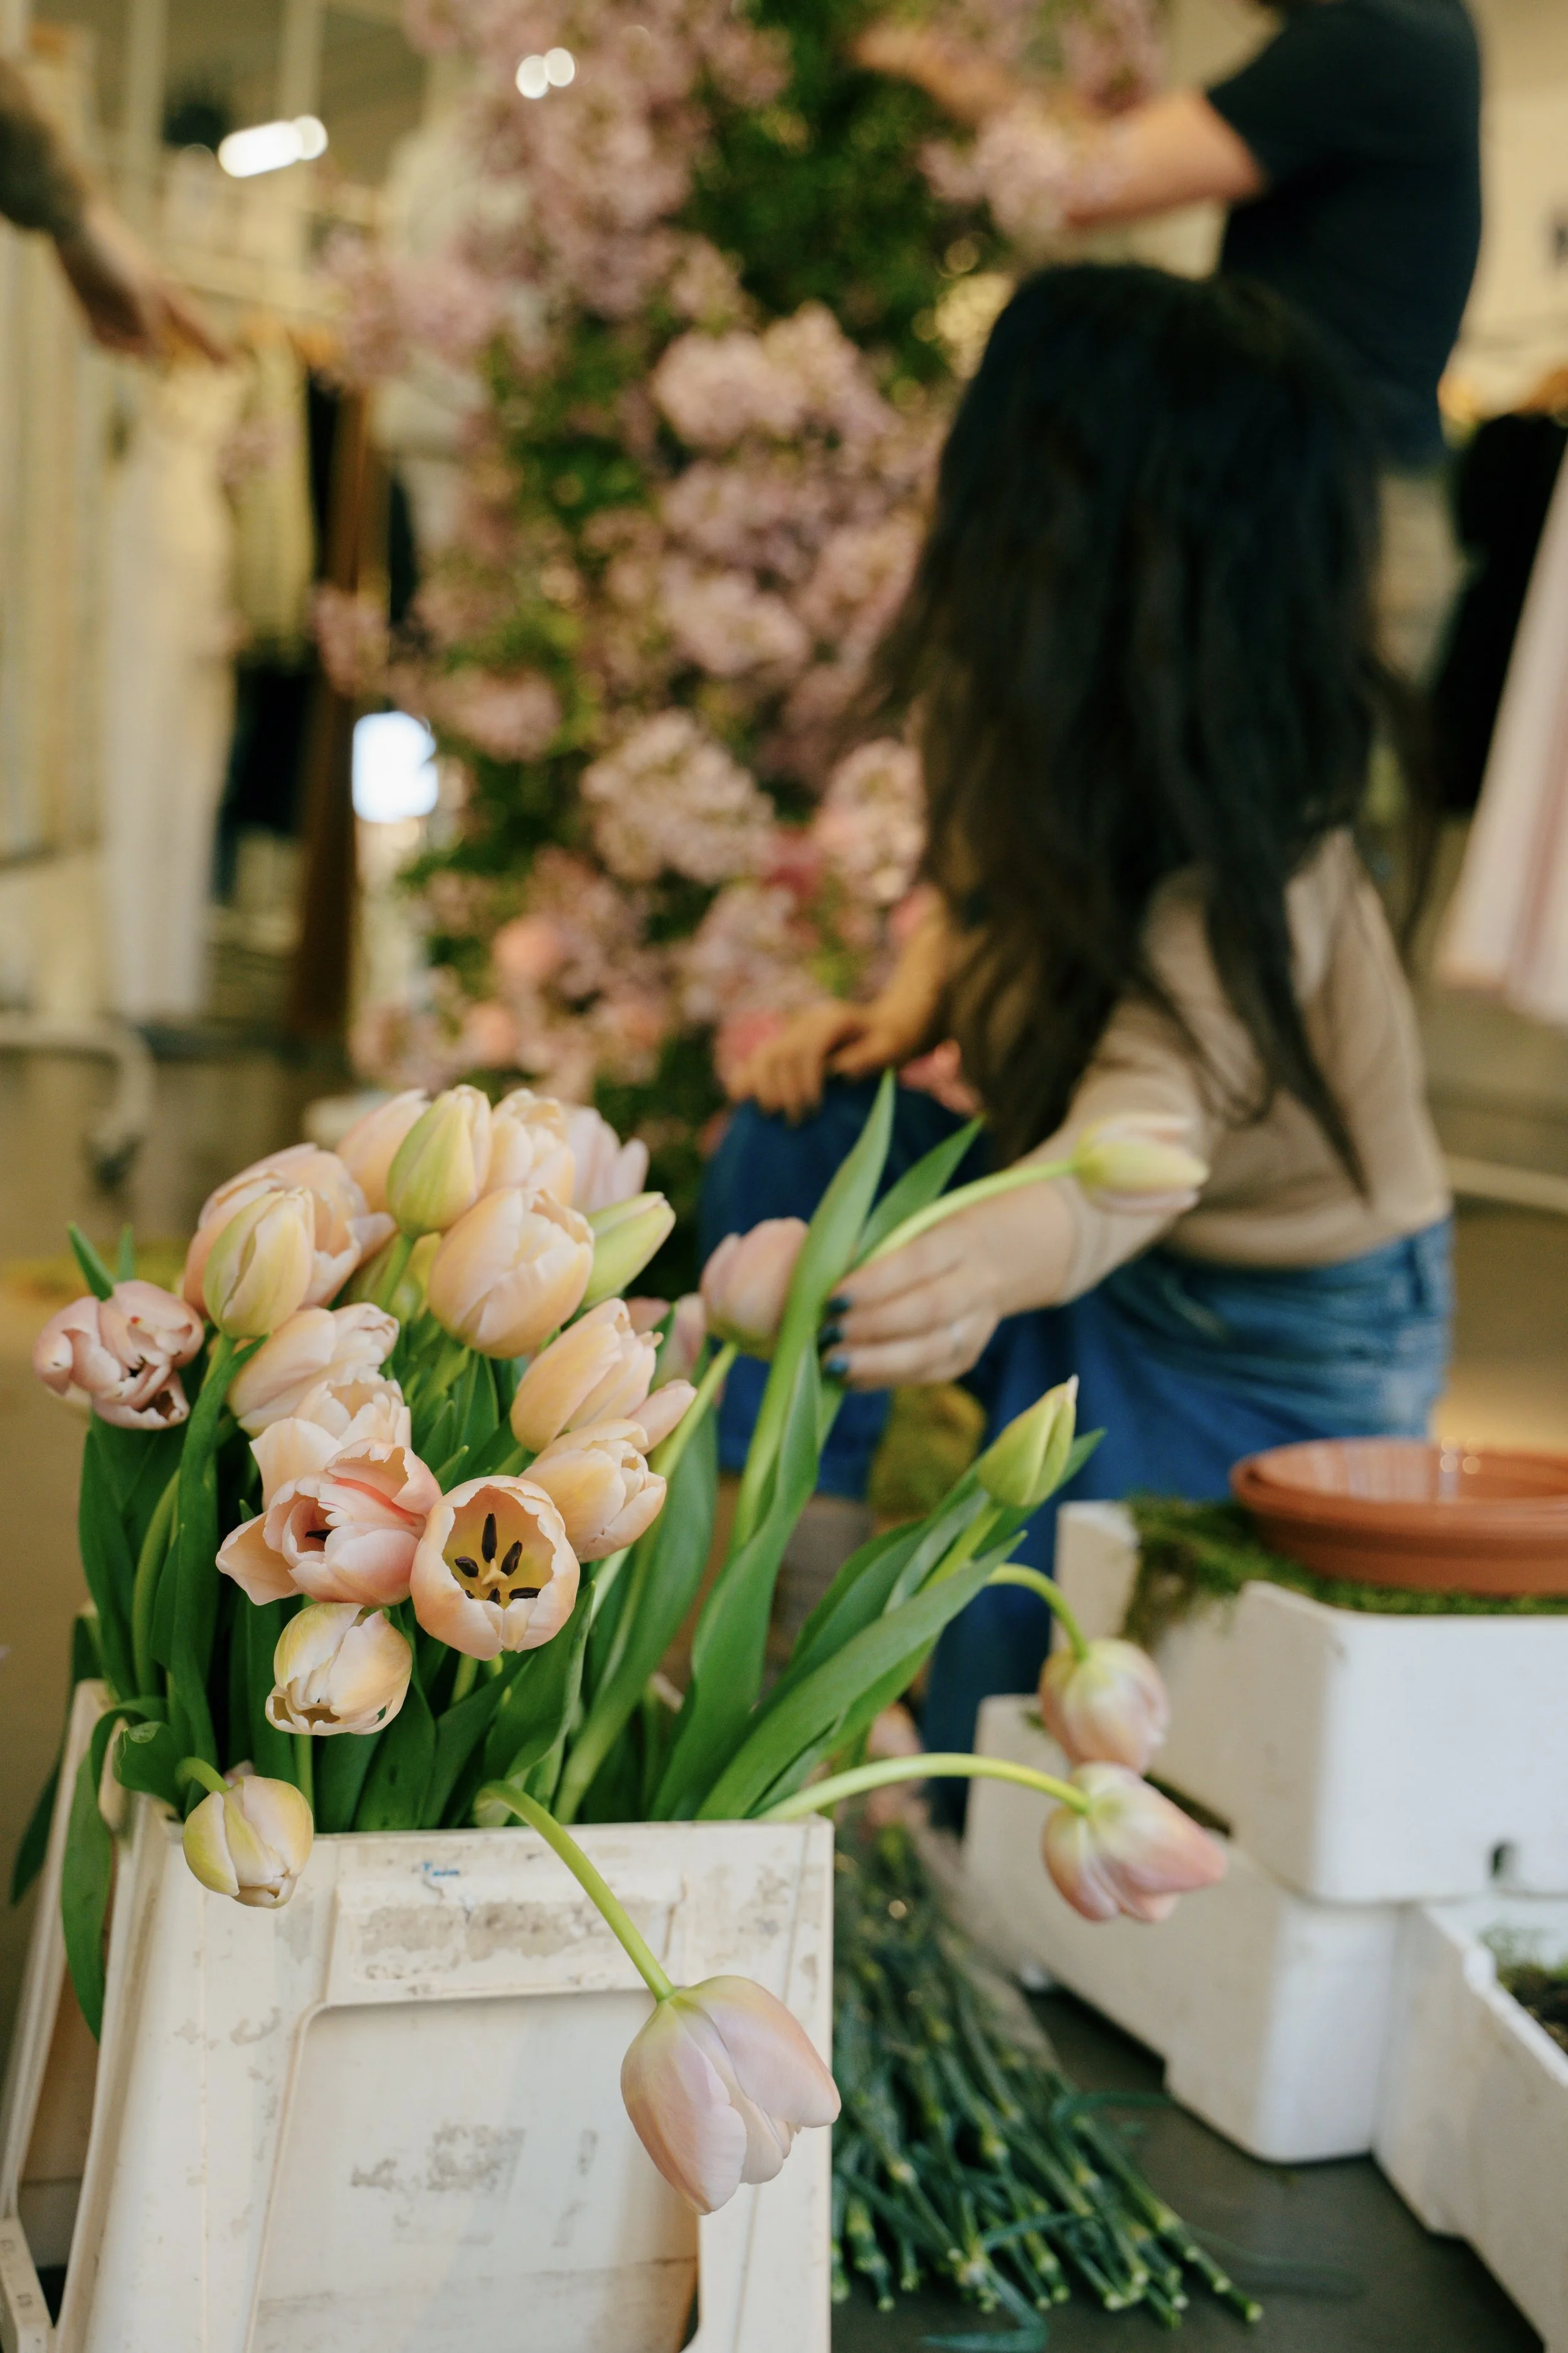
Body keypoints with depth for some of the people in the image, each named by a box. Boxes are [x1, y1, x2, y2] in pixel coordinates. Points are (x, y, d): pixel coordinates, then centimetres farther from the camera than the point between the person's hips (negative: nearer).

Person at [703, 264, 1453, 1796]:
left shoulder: (1252, 882, -34)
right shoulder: (1037, 732, -11)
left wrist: (992, 1257, -71)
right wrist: (905, 1011, -11)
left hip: (1281, 1353, -7)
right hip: (1116, 1269, 7)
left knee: (990, 1722, -20)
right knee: (796, 1136, -15)